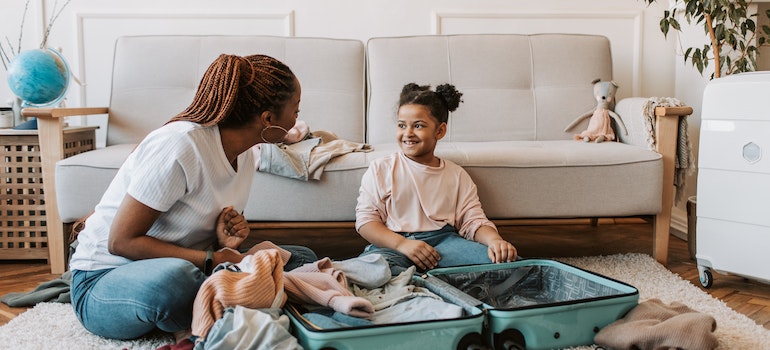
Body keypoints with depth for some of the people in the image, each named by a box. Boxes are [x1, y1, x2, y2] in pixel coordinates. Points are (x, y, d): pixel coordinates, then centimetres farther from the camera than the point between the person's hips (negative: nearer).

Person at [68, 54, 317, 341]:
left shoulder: (244, 156, 3)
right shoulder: (180, 144, -23)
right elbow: (121, 241, -21)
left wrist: (226, 243, -11)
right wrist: (212, 259, -25)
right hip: (104, 279, -8)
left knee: (302, 260, -5)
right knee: (174, 277, -43)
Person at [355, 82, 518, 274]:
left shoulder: (457, 175, 18)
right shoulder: (380, 169, 11)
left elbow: (473, 221, 11)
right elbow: (365, 219, 2)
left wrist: (494, 240, -14)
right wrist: (402, 244, -15)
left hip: (443, 240, 2)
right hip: (391, 243, -2)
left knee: (503, 260, -25)